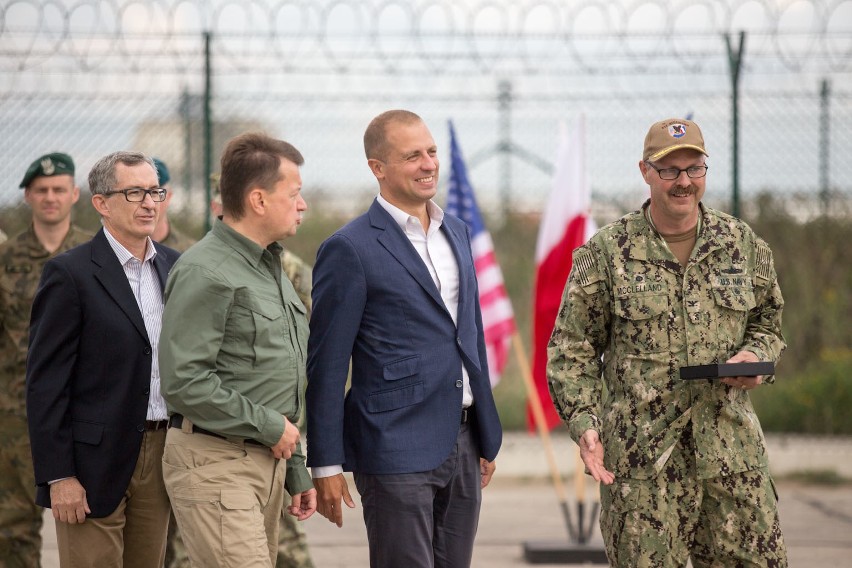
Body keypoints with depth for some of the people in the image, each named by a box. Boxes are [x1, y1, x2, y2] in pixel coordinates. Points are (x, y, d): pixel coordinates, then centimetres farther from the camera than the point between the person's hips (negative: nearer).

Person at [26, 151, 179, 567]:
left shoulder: (175, 266, 11)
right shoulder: (70, 274, -8)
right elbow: (45, 382, -10)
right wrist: (57, 476, -14)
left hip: (162, 451, 6)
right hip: (97, 463, -6)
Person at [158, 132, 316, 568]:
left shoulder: (269, 267, 19)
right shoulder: (205, 272, -13)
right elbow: (184, 381, -21)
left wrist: (295, 469, 22)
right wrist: (269, 426, -14)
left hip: (266, 459, 9)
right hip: (214, 462, -9)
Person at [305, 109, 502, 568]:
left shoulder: (457, 233, 14)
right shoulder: (350, 249, -9)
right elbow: (326, 366, -8)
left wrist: (486, 439, 19)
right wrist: (326, 465, -10)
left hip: (462, 444, 7)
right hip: (397, 450, -7)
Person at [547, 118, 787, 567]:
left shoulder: (743, 245, 9)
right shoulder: (606, 252, 0)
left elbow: (768, 324, 21)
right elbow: (572, 348, 2)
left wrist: (754, 358, -2)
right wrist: (583, 422, -10)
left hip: (733, 451, 3)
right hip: (640, 458, -3)